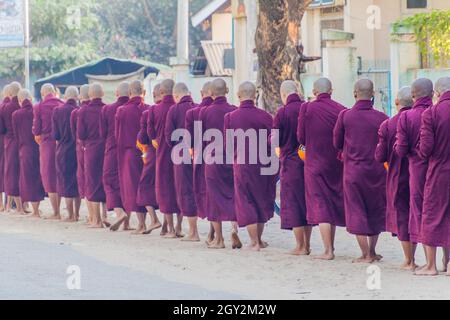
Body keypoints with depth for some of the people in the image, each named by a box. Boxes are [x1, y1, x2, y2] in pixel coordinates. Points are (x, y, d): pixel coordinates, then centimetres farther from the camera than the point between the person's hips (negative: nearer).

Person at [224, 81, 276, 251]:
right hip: (263, 164, 1)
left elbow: (227, 144, -2)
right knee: (261, 200, 16)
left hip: (241, 165, -1)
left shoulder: (230, 117, -8)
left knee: (246, 201, 6)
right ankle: (259, 239, 23)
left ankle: (254, 242, 2)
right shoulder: (264, 116, -7)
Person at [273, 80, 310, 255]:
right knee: (308, 200, 13)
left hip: (291, 162, -4)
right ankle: (307, 244, 17)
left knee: (293, 203, 2)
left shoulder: (283, 112, -12)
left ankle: (300, 246, 1)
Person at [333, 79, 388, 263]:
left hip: (353, 170, -1)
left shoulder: (345, 116, -7)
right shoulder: (382, 118, -8)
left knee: (357, 212, 7)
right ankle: (372, 251, 22)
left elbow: (337, 143, 2)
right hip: (377, 170, 1)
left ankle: (366, 255, 3)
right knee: (376, 211, 17)